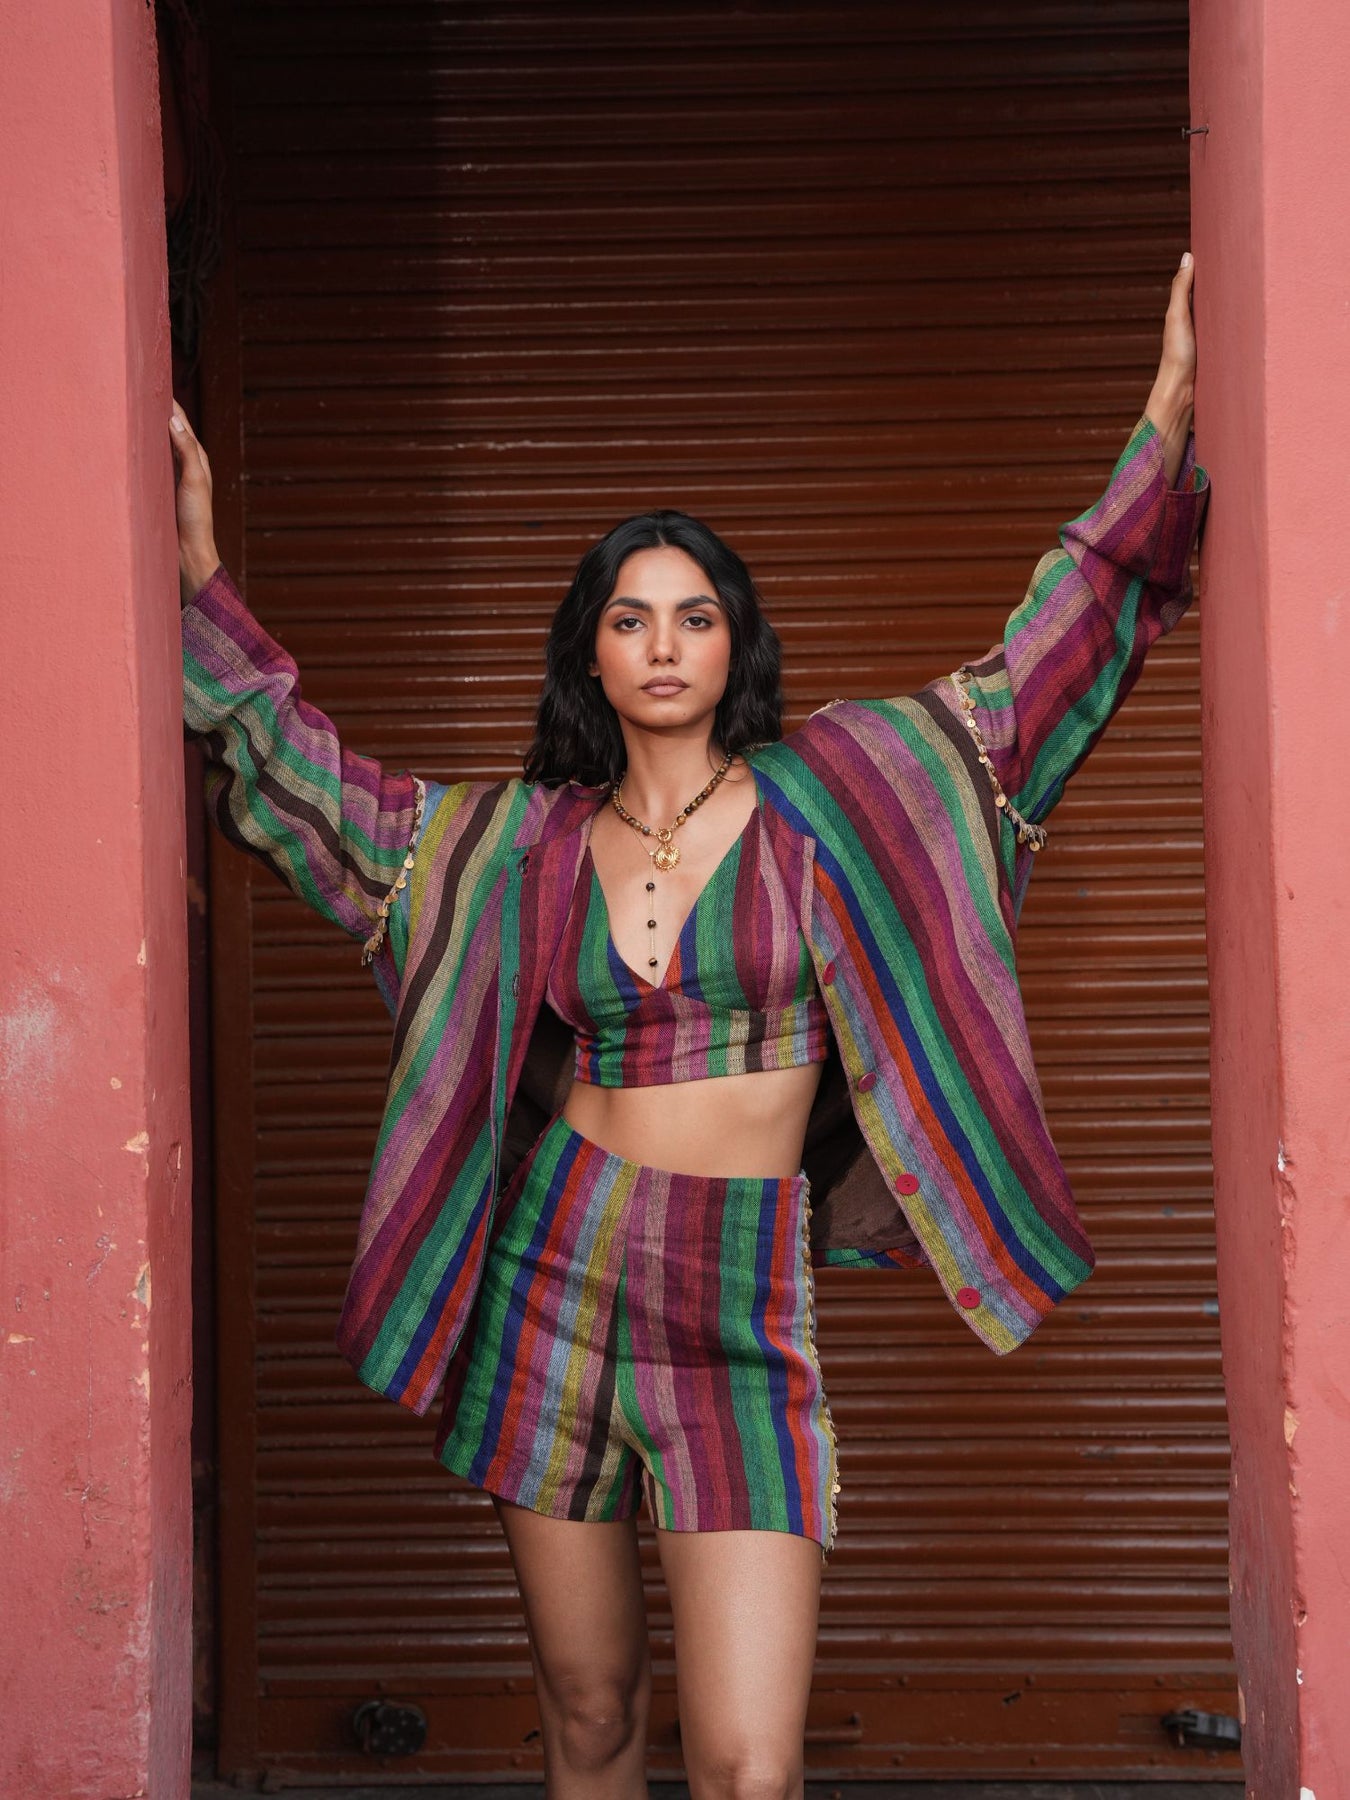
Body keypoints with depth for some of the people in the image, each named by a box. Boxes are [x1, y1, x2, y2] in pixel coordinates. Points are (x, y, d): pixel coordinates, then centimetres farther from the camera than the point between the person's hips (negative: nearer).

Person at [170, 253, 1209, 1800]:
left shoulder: (824, 797, 3)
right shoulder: (524, 843, 7)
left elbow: (1034, 674, 5)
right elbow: (304, 779, 16)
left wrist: (1166, 416, 3)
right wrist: (201, 575, 13)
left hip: (747, 1318, -2)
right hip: (554, 1288, 2)